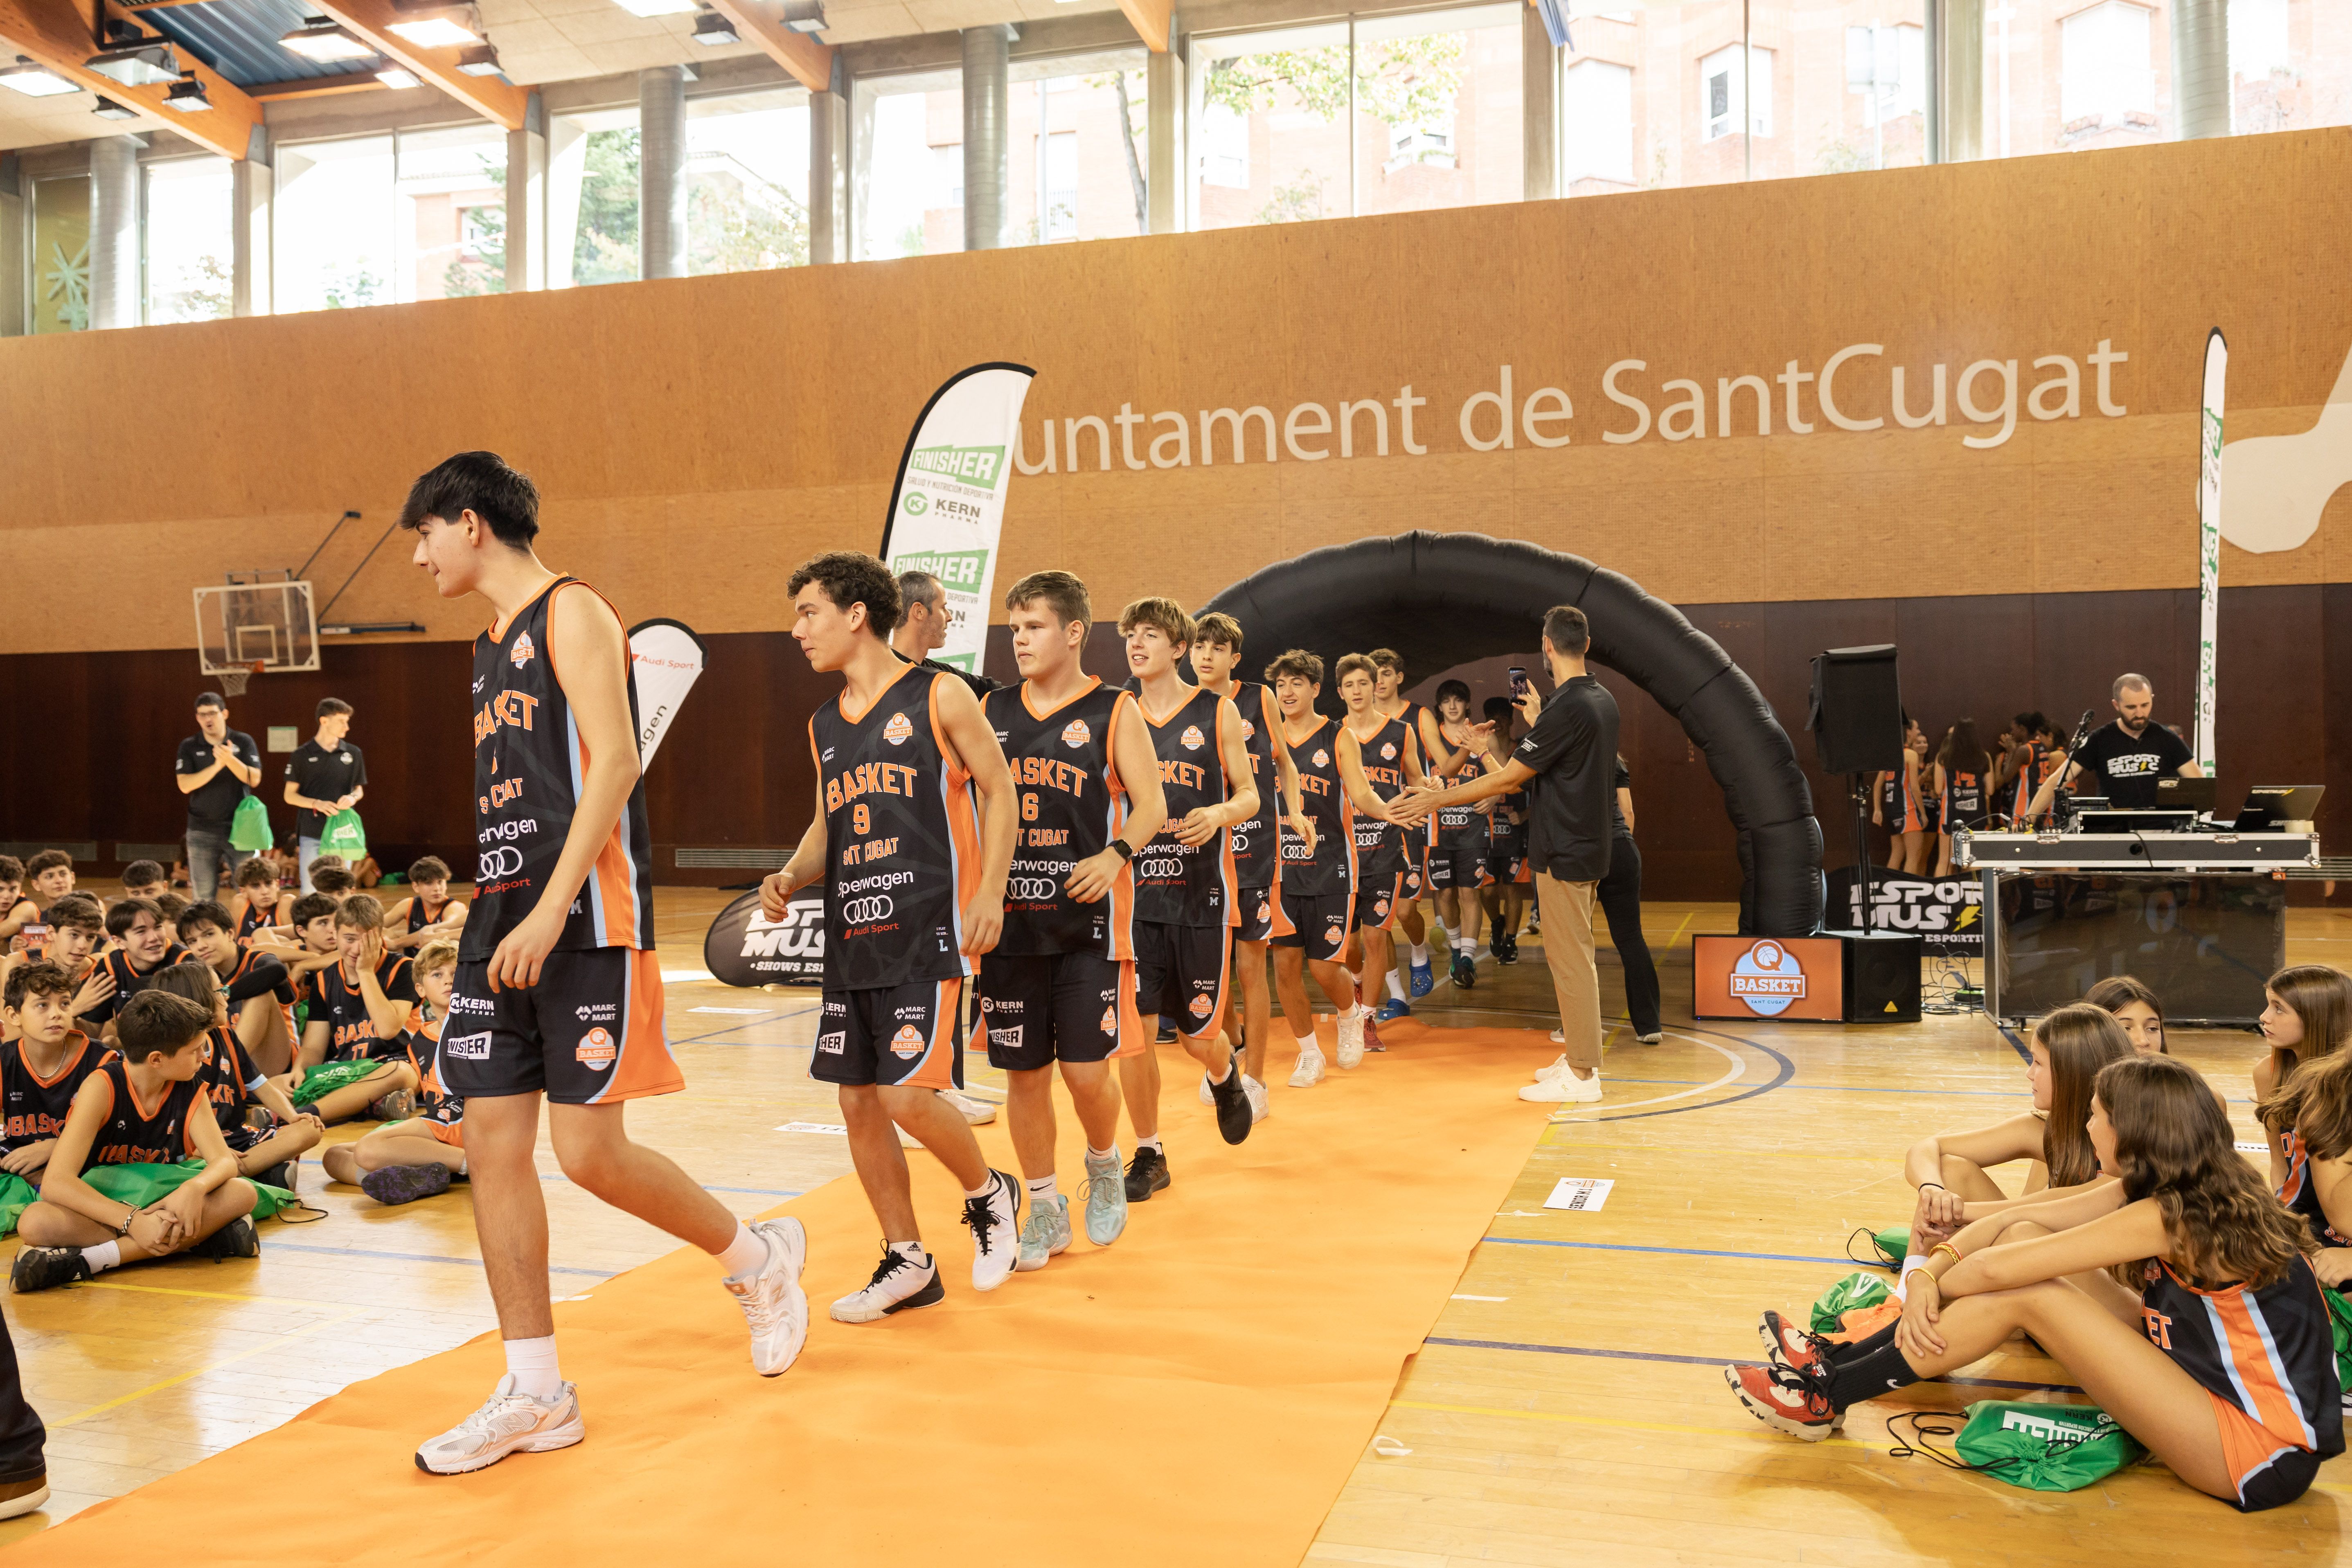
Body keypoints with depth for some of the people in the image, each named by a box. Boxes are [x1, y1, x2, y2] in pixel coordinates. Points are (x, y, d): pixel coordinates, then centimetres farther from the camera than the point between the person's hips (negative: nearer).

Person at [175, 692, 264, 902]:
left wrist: (230, 760, -22)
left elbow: (254, 779, -6)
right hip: (202, 832, 1)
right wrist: (217, 766, -20)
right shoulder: (189, 747, 4)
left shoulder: (243, 742, 3)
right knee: (204, 896, 3)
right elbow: (185, 785, -8)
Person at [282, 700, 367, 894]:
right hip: (311, 834, -2)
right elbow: (290, 795, 3)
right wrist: (317, 804, -14)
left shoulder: (353, 754, 8)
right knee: (310, 892, -1)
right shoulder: (302, 755, 1)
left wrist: (353, 797, -7)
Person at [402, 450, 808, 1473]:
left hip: (585, 922, -9)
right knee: (493, 1145, 5)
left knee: (590, 1148, -9)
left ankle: (756, 1259, 17)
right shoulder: (490, 645, 20)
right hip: (502, 922, 9)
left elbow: (614, 764, -17)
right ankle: (535, 1394, 14)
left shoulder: (572, 613, -6)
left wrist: (551, 912, -23)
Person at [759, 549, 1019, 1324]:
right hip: (851, 938, 7)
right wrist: (790, 876, 2)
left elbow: (998, 790, -2)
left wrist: (991, 891, -13)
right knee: (857, 1099, 7)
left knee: (909, 1095, -14)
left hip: (927, 932, -7)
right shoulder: (823, 725, 14)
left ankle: (989, 1195, 16)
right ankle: (906, 1263, 21)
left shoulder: (940, 698, -4)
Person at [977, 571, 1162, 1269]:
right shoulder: (992, 711, 9)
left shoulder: (1113, 711, -1)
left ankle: (1105, 1167, 27)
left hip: (1088, 920, -3)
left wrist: (1115, 856, -24)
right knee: (1023, 1071, 7)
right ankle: (1045, 1211, 23)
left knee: (1087, 1068, -5)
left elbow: (1150, 805, -5)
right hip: (1009, 918, 4)